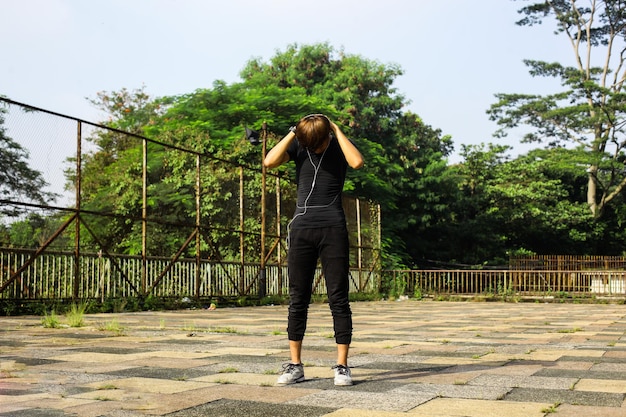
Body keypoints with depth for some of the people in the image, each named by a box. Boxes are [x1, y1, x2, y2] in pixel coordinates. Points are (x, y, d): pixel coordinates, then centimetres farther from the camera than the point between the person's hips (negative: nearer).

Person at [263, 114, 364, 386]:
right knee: (297, 299, 3)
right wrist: (293, 133, -7)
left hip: (333, 230, -2)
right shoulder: (297, 146, 8)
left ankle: (342, 366, 3)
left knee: (338, 298, -2)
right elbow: (269, 161, -9)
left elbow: (357, 162, -18)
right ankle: (295, 366, 10)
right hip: (301, 228, 2)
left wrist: (336, 130, -10)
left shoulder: (340, 146, 4)